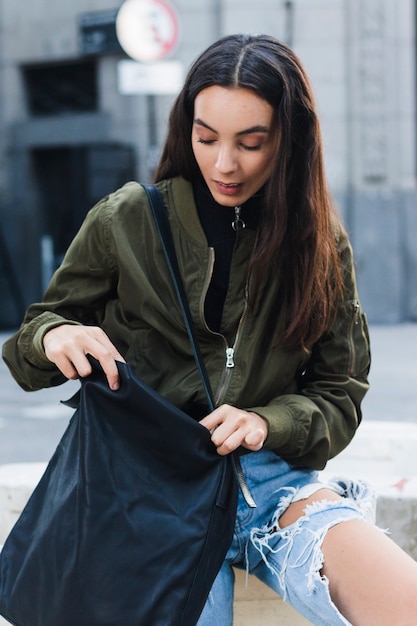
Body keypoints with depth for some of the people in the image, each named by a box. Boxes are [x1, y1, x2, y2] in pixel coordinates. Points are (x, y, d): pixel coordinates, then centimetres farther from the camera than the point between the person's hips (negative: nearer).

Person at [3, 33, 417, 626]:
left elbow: (339, 397, 9)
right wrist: (56, 337, -14)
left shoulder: (320, 243, 7)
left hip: (271, 474, 2)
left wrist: (266, 423, -11)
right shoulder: (125, 221, 2)